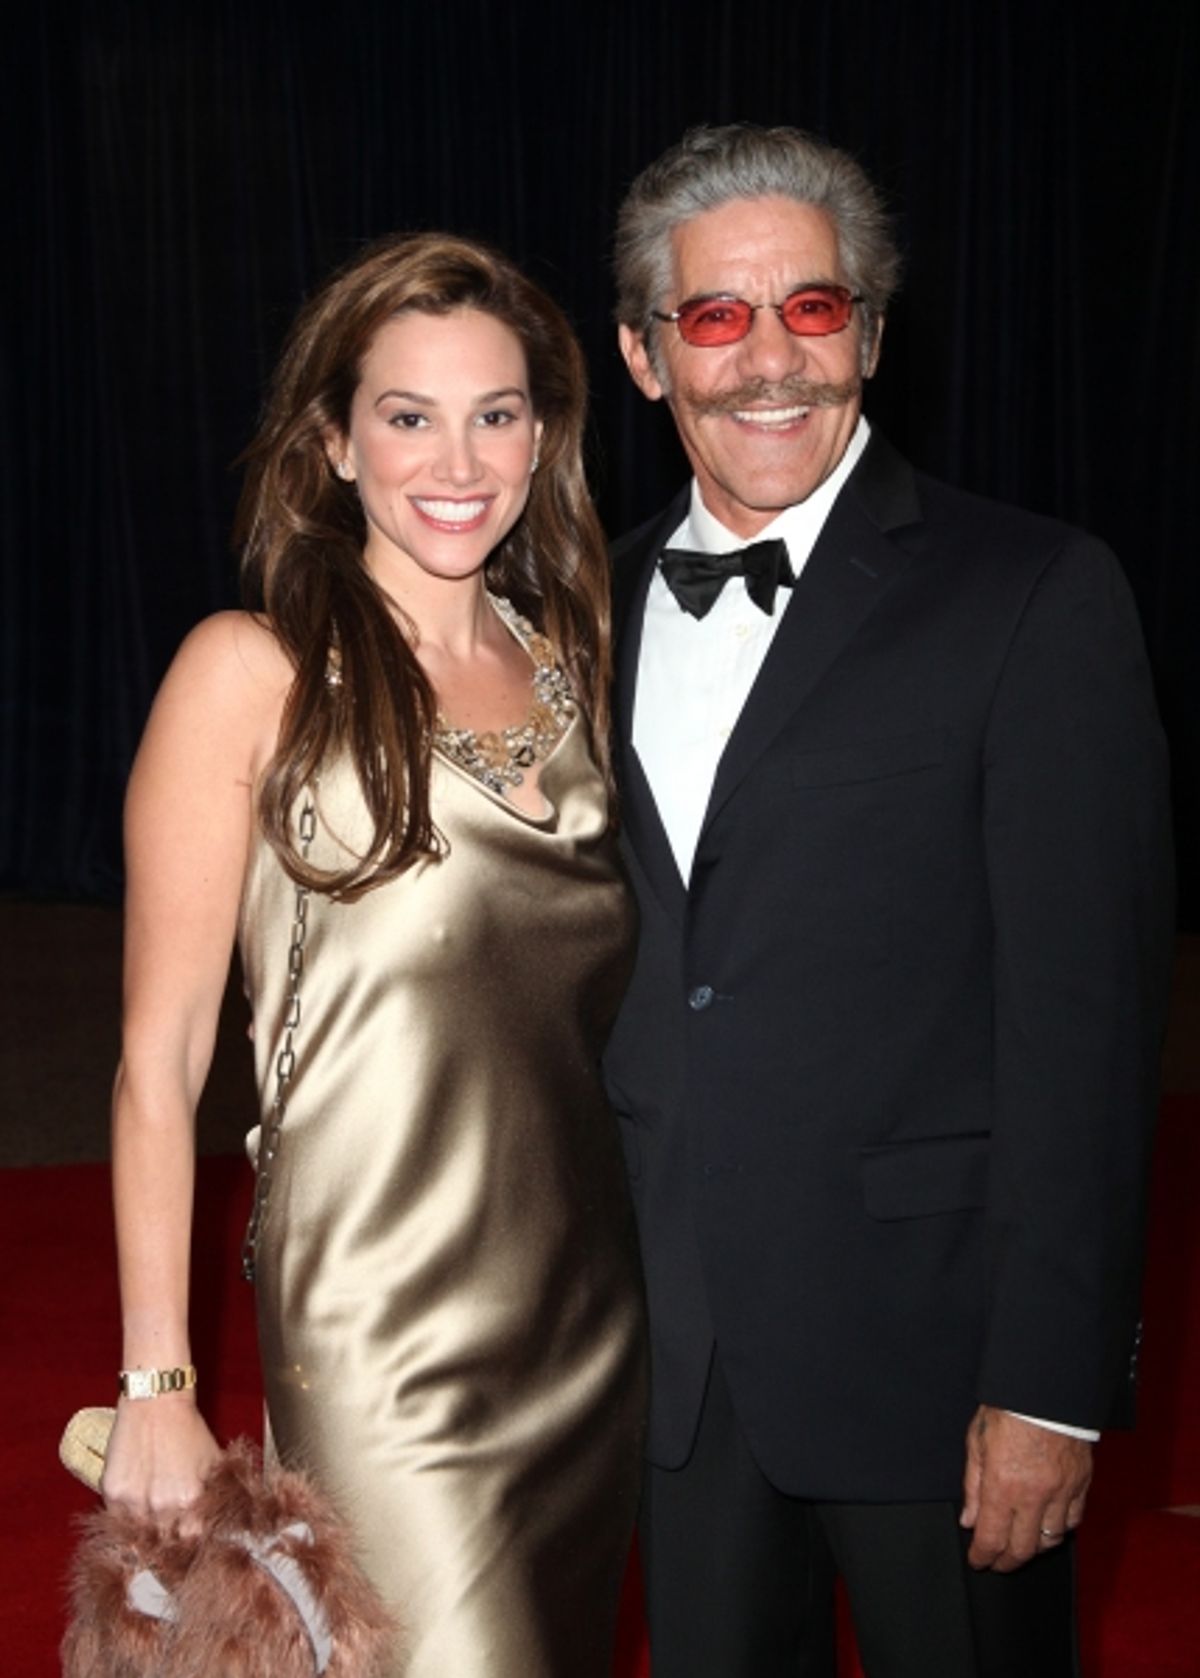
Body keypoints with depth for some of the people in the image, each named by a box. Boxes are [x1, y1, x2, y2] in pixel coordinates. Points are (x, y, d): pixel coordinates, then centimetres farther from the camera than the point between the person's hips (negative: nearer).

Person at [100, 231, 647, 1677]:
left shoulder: (569, 656, 7)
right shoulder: (255, 672, -9)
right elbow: (160, 1055, -9)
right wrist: (155, 1387, -11)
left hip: (594, 1321, 6)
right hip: (383, 1328, -6)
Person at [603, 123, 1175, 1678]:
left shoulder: (1036, 596, -9)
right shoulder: (604, 604, 8)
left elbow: (1086, 1009, -13)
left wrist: (1051, 1382, -15)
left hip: (927, 1342, -4)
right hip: (675, 1346, 5)